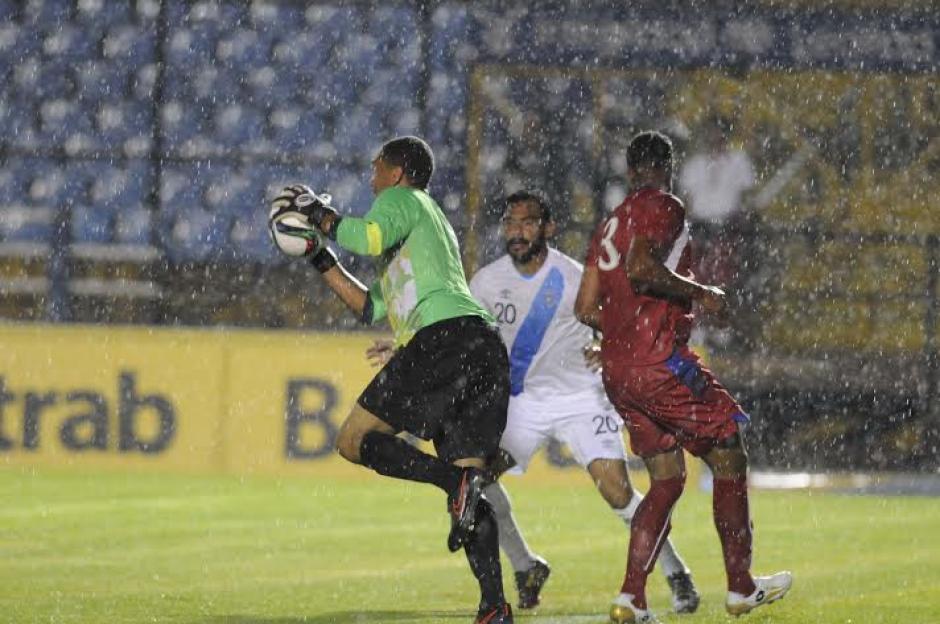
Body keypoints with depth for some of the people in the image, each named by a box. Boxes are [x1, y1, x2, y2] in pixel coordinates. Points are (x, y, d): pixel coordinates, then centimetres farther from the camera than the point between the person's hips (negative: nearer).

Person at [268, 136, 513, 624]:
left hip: (444, 334, -8)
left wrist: (319, 213, 4)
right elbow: (373, 309, 38)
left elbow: (369, 237, -12)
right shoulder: (434, 227, 38)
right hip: (486, 346, 8)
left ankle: (456, 480, -26)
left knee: (354, 440, -3)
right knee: (467, 487, 4)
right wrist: (321, 259, 40)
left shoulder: (402, 199, 12)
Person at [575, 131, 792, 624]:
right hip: (659, 362, -8)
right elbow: (640, 268, -24)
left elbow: (586, 309, 17)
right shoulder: (663, 208, -6)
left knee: (666, 480, 13)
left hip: (616, 370, 8)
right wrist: (700, 293, -12)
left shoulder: (608, 226, 18)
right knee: (729, 459, 6)